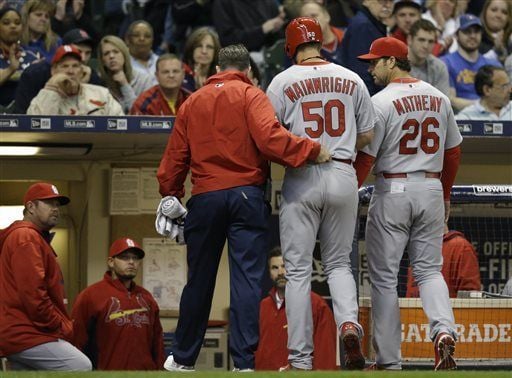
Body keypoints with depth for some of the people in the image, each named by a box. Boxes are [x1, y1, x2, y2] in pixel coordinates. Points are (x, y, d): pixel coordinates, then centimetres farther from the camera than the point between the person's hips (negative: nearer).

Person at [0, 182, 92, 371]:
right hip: (29, 334, -11)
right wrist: (62, 328, -11)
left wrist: (62, 326, 14)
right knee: (82, 368, -23)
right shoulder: (26, 237, -8)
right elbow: (32, 294, -19)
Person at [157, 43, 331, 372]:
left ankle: (183, 358, 21)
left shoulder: (193, 102, 14)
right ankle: (244, 363, -11)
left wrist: (170, 195, 19)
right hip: (246, 194, -3)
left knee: (199, 280, 12)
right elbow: (269, 137, -17)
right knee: (247, 279, -5)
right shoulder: (250, 95, 0)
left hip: (205, 198, 3)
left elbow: (175, 155, 11)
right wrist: (312, 150, -12)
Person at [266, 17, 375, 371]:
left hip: (301, 179, -2)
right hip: (344, 177, 3)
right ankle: (349, 321, -12)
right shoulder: (352, 80, 6)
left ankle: (301, 359, 0)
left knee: (298, 269, 2)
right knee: (339, 262, 16)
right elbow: (367, 135, 10)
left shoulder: (283, 82, -3)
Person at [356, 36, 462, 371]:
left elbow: (365, 157, -13)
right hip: (431, 190, 5)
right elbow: (453, 152, 14)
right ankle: (444, 329, -14)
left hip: (392, 190, -5)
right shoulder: (439, 98, 7)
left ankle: (388, 361, 4)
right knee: (429, 269, 13)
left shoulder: (382, 101, -11)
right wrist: (445, 195, 25)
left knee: (384, 277, 3)